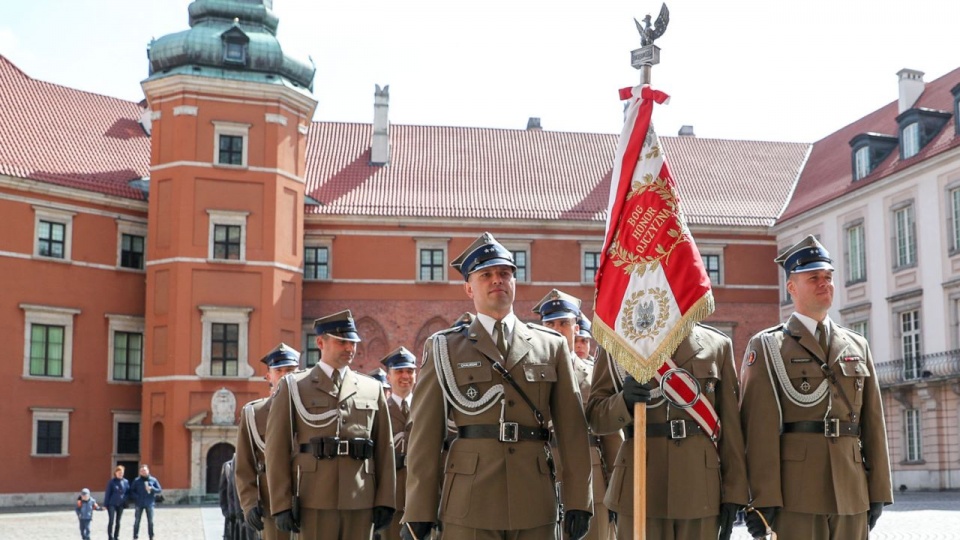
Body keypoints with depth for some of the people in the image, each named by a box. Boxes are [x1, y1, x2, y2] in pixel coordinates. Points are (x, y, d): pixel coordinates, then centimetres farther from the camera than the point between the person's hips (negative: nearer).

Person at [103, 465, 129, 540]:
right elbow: (107, 493, -5)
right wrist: (105, 504, -8)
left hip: (121, 505, 3)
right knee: (111, 521, -6)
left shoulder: (126, 482, 3)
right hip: (112, 504, -3)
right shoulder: (112, 482, -6)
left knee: (118, 522, 11)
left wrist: (125, 503, 1)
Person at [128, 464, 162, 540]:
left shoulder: (153, 480, 4)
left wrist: (152, 489, -14)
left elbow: (160, 490, 4)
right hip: (139, 504, 0)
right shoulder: (136, 480, 2)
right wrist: (136, 497, -13)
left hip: (149, 504, 0)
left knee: (150, 521, 2)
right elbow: (131, 491, 4)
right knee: (137, 521, 3)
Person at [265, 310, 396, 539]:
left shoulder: (372, 389, 13)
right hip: (315, 502, -3)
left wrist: (385, 501, 4)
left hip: (361, 502, 3)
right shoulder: (293, 386, 6)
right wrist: (282, 505, -5)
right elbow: (277, 450, 1)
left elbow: (385, 449, 11)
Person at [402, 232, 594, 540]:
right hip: (470, 504, -1)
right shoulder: (445, 348, 7)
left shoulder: (551, 345, 11)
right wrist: (419, 511, -3)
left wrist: (578, 500, 1)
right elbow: (425, 435, 2)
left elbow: (572, 429, 7)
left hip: (535, 504, 2)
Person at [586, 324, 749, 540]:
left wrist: (733, 491, 3)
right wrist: (625, 400, -18)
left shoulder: (717, 344, 10)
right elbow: (595, 415, 3)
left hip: (700, 489, 1)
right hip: (640, 487, -1)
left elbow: (731, 424, 8)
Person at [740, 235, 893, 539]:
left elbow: (873, 423, 13)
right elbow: (759, 426, -7)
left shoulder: (858, 346, 15)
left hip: (852, 494, 4)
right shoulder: (766, 347, 1)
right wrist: (762, 499, -14)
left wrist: (878, 490, 8)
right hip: (795, 493, -4)